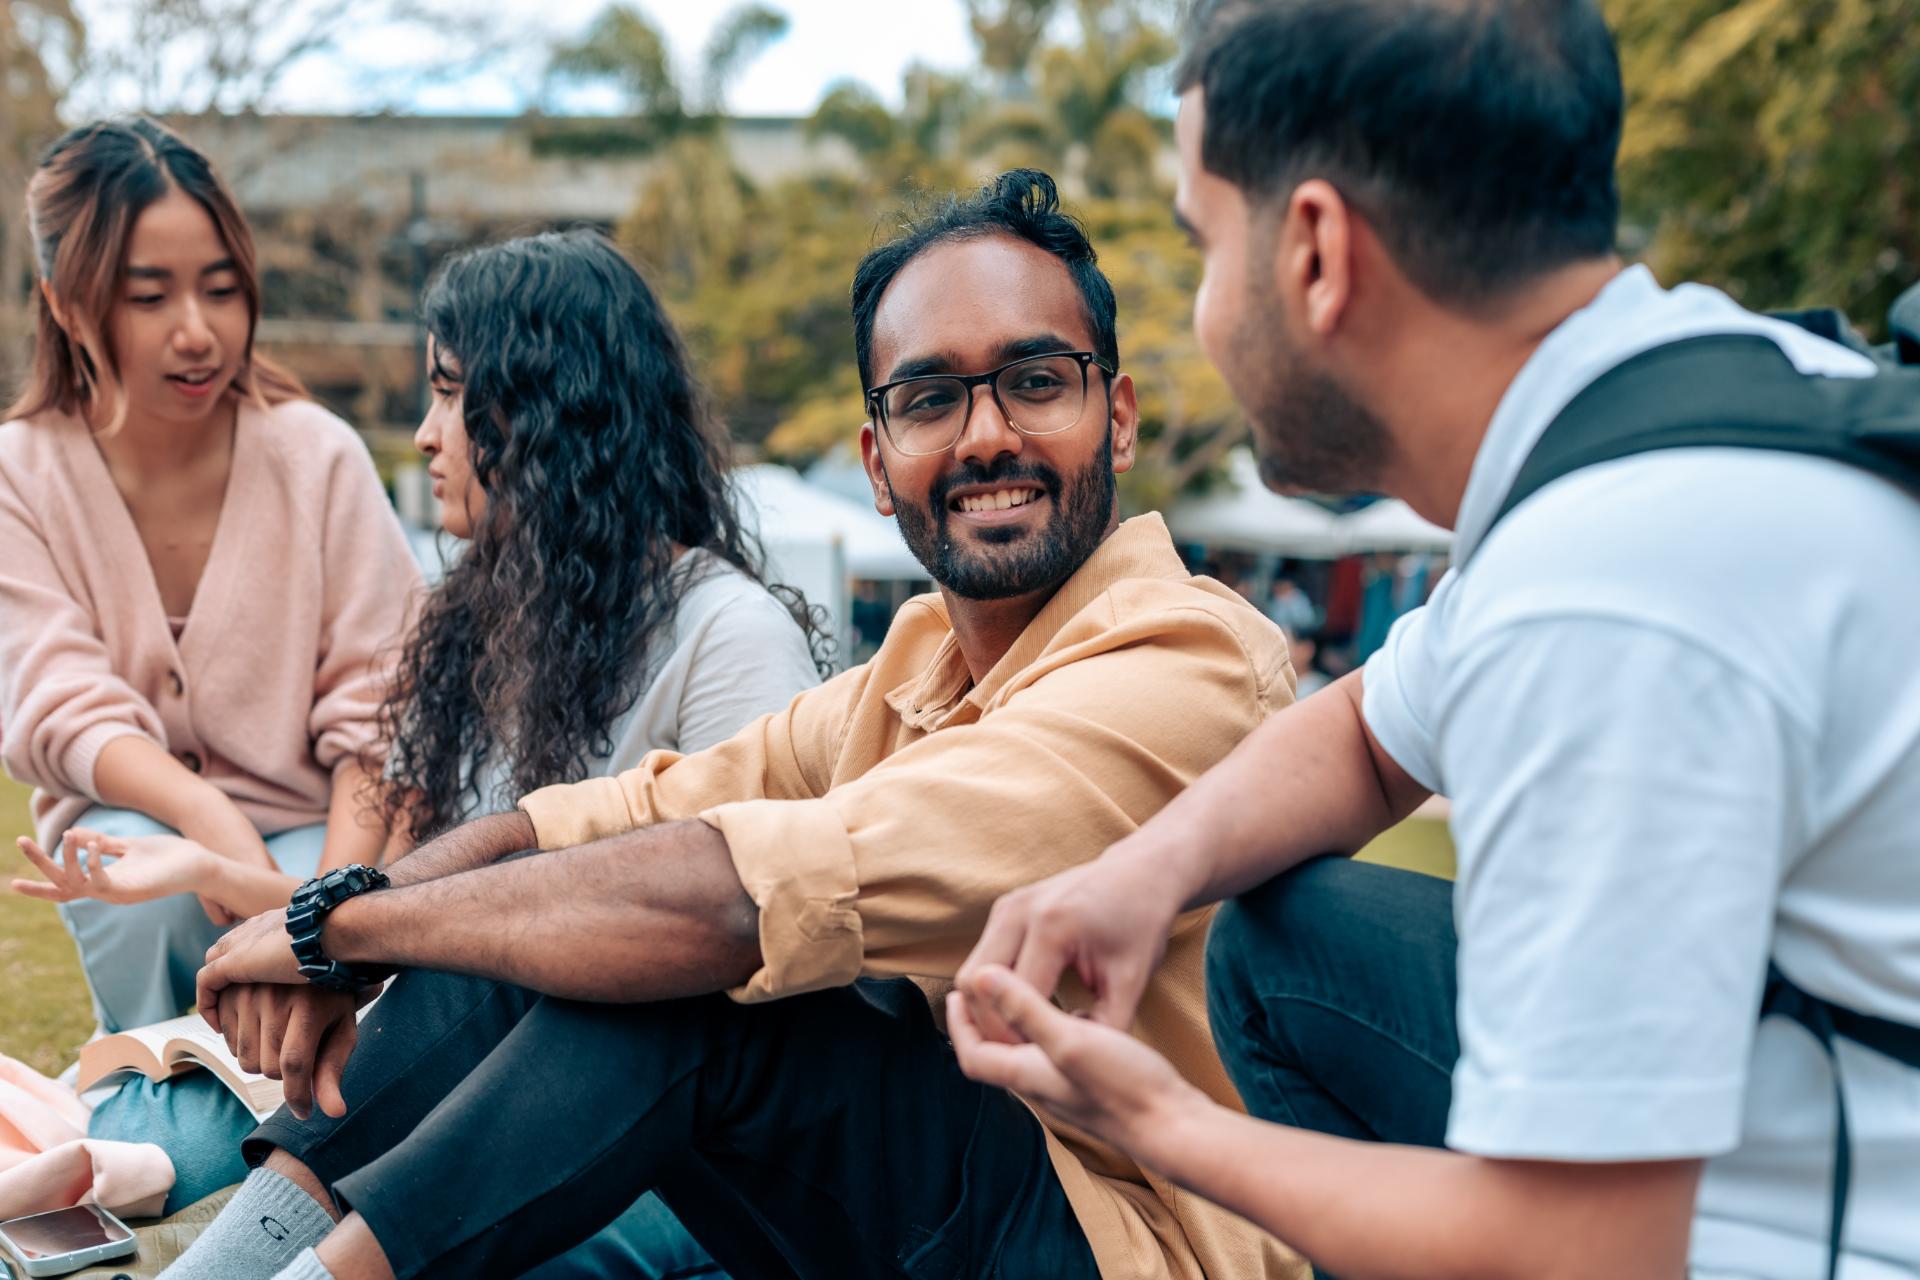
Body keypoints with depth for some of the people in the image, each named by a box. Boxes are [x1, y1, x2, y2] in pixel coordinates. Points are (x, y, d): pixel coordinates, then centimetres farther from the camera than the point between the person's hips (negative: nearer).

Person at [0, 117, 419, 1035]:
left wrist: (338, 896, -29)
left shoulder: (317, 456, -9)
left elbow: (377, 706, -12)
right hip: (128, 812, 1)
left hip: (308, 820, -1)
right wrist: (204, 816, -37)